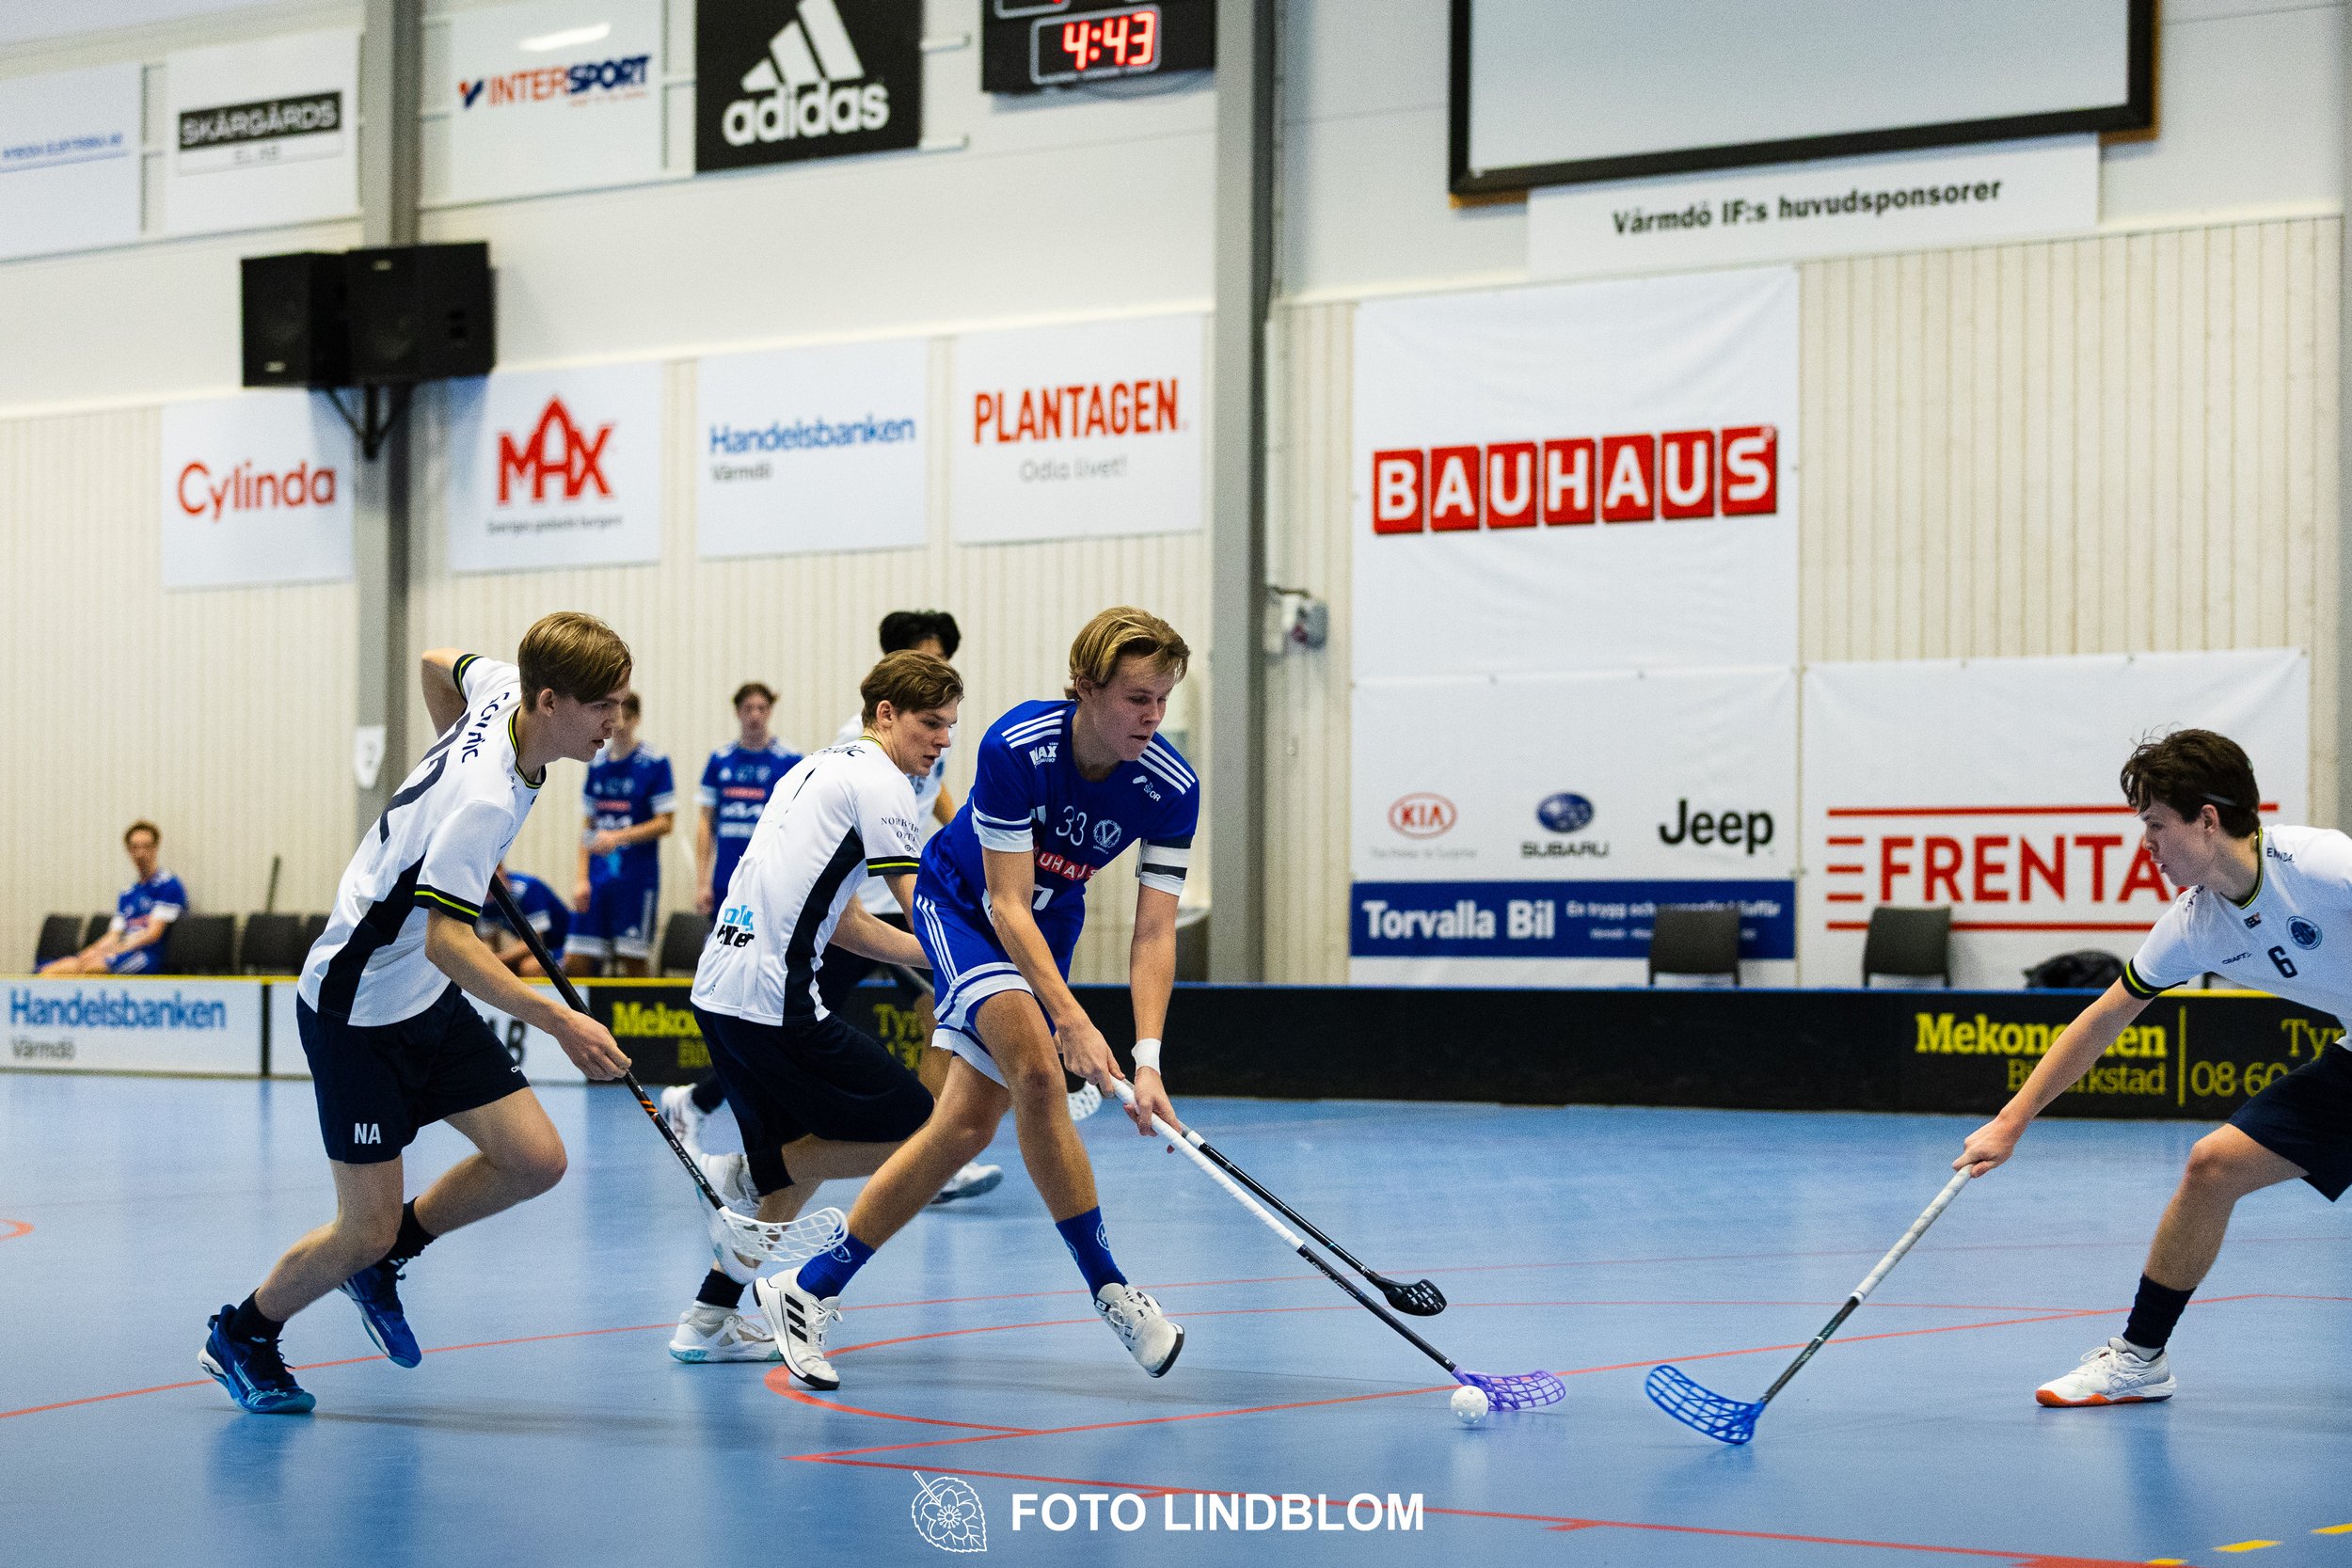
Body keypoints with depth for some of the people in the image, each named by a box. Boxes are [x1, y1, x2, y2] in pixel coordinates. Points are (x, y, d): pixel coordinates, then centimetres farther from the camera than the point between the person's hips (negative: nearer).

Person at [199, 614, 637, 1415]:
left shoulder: (502, 686, -5)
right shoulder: (482, 800, -31)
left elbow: (438, 663, 17)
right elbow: (447, 941, -35)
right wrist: (557, 1020, -41)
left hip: (430, 999, 9)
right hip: (357, 1010, -9)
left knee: (535, 1159, -2)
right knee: (367, 1227, -3)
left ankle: (381, 1260, 20)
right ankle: (240, 1336, 24)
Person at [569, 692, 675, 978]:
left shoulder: (655, 764, -4)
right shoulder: (597, 766, 11)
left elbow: (665, 823, -7)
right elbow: (590, 827, 15)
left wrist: (618, 837, -18)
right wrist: (582, 879, 6)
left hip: (637, 878, -5)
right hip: (598, 877, 5)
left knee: (634, 961, -3)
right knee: (575, 962, -1)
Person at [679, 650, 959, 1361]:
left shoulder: (822, 768, 24)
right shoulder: (876, 778, -5)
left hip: (718, 989, 10)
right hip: (774, 1001, -10)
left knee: (798, 1162, 19)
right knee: (915, 1128, -4)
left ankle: (711, 1316, 18)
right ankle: (743, 1177, -1)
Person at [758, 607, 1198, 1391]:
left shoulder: (1172, 788, -21)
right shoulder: (1015, 747, -31)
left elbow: (1153, 931, -19)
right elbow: (1008, 904, -29)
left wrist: (1147, 1058, -30)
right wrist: (1072, 1019, -38)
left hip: (1047, 930, 5)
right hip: (961, 904, -4)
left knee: (967, 1126, -3)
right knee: (1035, 1065, -29)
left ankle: (811, 1289, 9)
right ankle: (1108, 1287, -20)